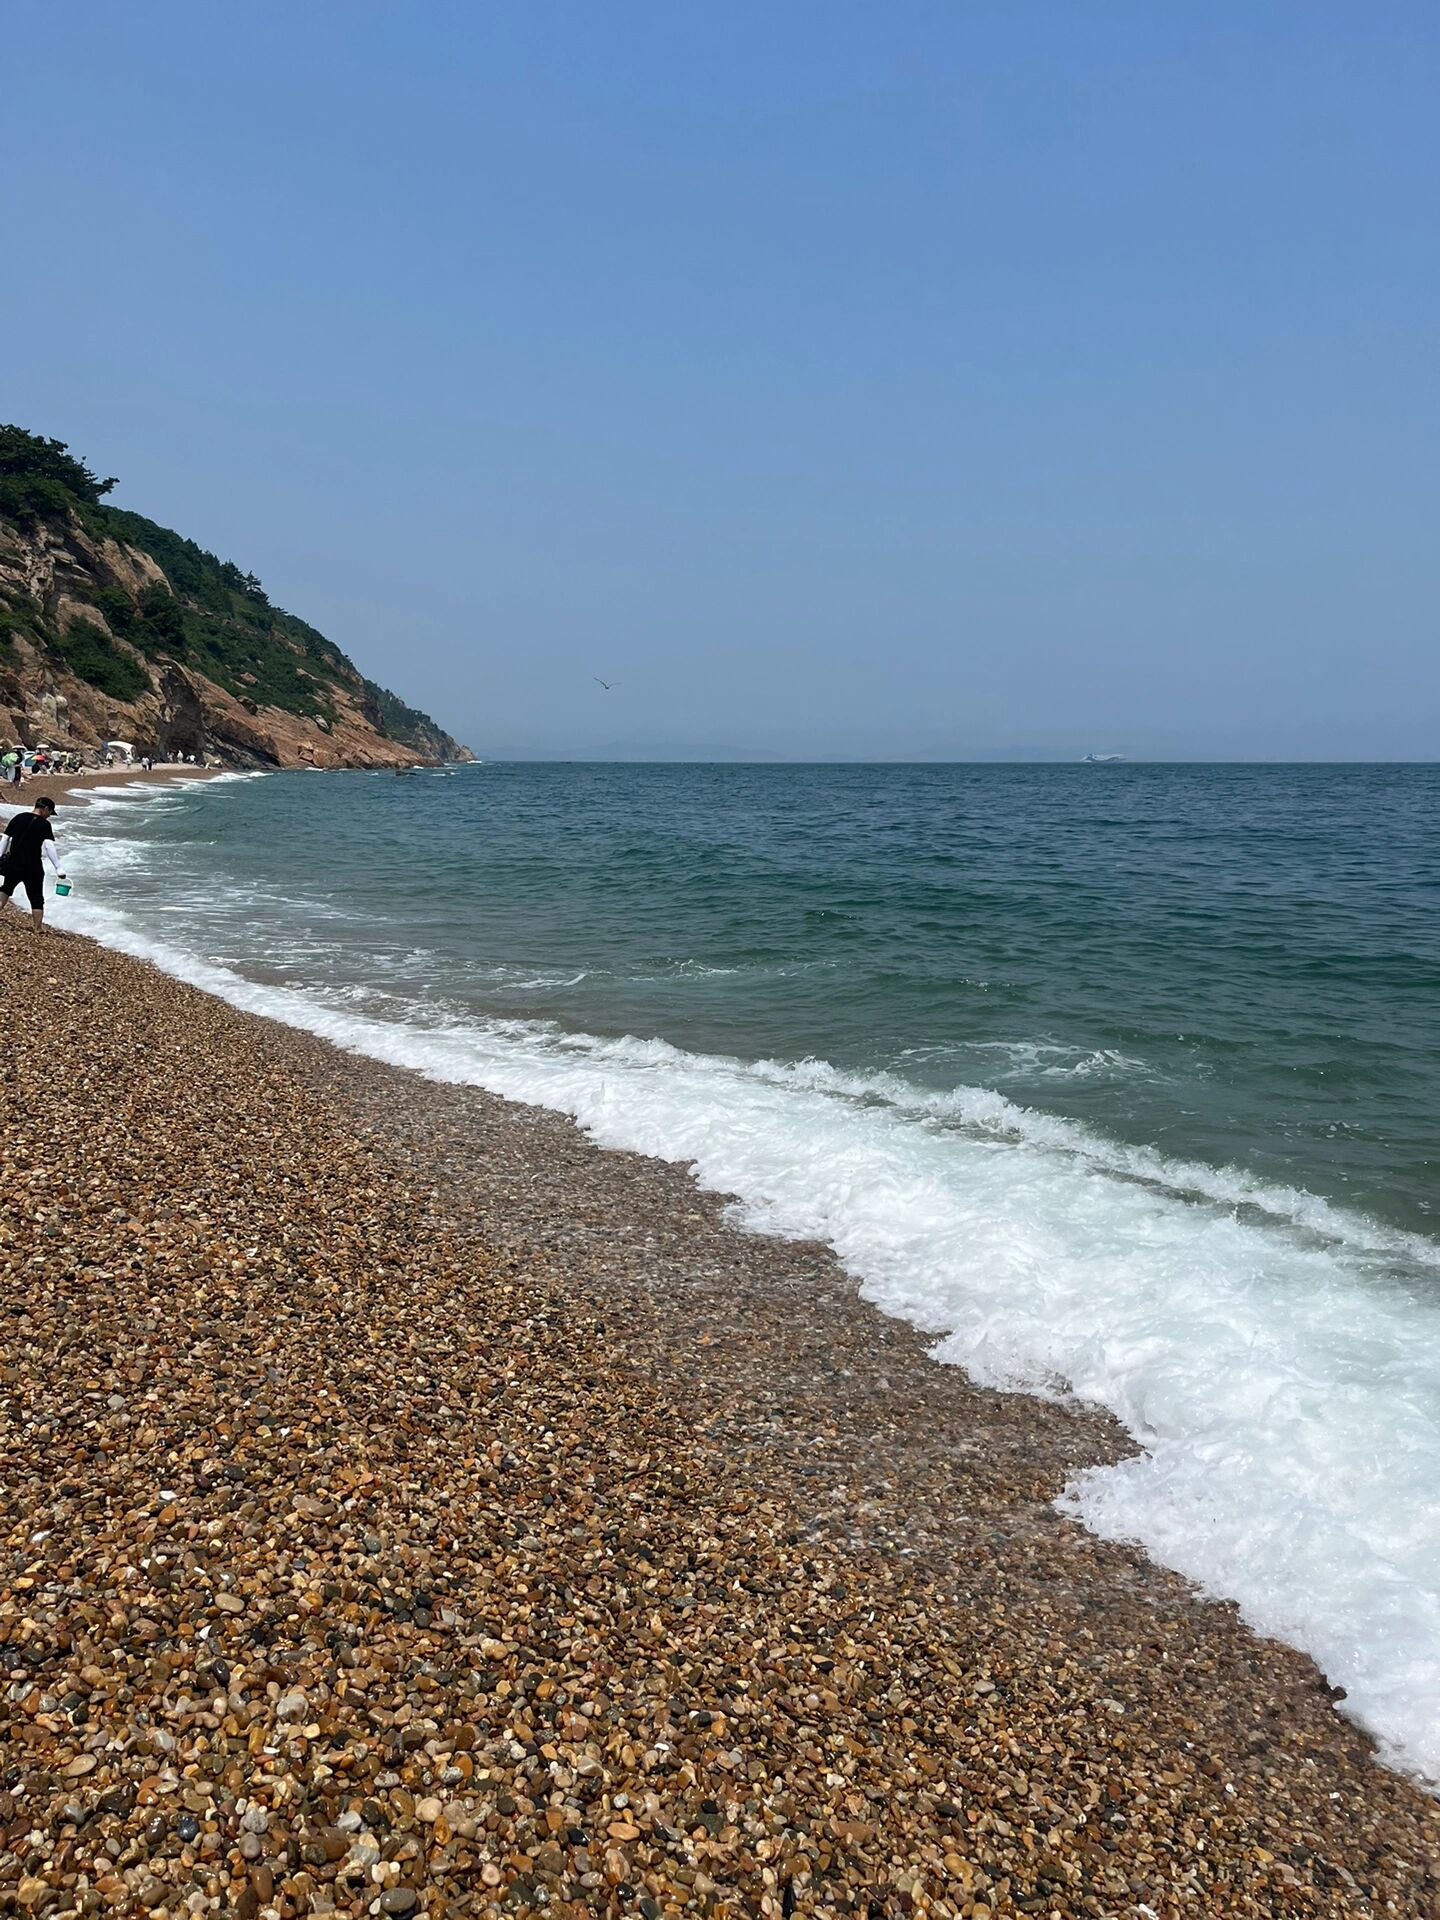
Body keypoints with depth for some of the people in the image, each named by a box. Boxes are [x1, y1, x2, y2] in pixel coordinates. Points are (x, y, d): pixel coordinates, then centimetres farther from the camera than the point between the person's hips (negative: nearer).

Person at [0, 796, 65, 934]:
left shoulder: (18, 818, 5)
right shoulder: (44, 825, -9)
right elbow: (49, 846, -18)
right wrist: (58, 868, -20)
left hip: (13, 863, 4)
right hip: (33, 868, -4)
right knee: (36, 898, 6)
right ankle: (39, 927, 8)